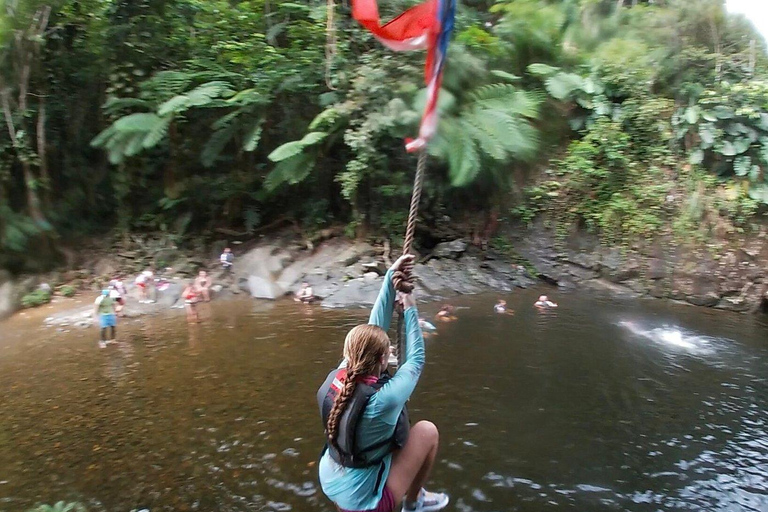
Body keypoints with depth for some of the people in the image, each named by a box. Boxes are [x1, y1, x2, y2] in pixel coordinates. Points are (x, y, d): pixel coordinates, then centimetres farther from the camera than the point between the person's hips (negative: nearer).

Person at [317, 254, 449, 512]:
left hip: (330, 486, 7)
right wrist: (410, 310, -2)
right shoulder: (384, 398, -31)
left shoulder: (335, 377, -14)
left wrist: (390, 276, -3)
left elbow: (374, 327, -7)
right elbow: (416, 360, -13)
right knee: (427, 431, 3)